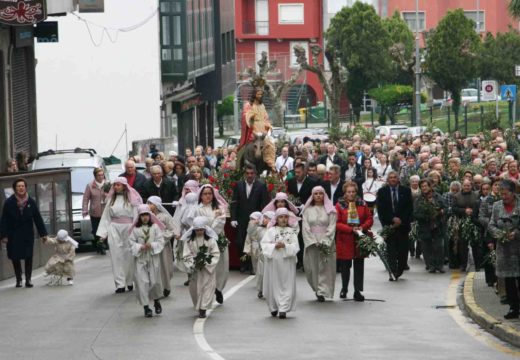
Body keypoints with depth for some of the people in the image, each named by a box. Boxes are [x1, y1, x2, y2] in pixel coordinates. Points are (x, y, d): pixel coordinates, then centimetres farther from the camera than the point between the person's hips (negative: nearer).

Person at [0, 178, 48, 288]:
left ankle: (28, 279, 11)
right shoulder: (9, 202, -7)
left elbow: (38, 218, 2)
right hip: (14, 234, -1)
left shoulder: (31, 202, -2)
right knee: (15, 257, 5)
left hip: (28, 234, 1)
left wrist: (43, 233, 2)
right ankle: (18, 279, 19)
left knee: (28, 257, 0)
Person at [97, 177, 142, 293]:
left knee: (129, 255, 4)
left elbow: (136, 215, -5)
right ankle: (120, 284, -2)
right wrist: (103, 232, 6)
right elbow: (106, 216, 12)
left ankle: (130, 281, 17)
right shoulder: (111, 199, 11)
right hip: (114, 229, 3)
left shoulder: (132, 199, -1)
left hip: (129, 228, -3)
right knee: (117, 256, -1)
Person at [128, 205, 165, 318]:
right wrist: (140, 247, -16)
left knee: (155, 281, 7)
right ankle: (146, 306, 1)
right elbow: (131, 241, -1)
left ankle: (156, 301, 33)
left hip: (153, 258, 0)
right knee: (142, 282, -4)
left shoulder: (155, 227, 0)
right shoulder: (136, 229, 0)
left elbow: (161, 241, -2)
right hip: (140, 258, 0)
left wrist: (152, 245, -17)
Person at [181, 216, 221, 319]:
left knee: (208, 287, -4)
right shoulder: (189, 240, -3)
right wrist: (191, 265, -17)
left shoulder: (210, 239, -4)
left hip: (208, 269, -1)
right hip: (195, 269, 1)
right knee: (195, 288, 5)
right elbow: (186, 255, -2)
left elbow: (216, 254, -2)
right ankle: (198, 307, 21)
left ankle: (203, 309, -1)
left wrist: (208, 263, -15)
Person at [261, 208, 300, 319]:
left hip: (287, 261, 0)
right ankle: (273, 308, 20)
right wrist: (274, 246, -19)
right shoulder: (271, 231, 3)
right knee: (273, 286, 6)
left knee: (287, 286, -4)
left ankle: (283, 309, -4)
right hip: (273, 261, 0)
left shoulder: (291, 232, 5)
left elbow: (295, 247, -4)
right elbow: (264, 244, -4)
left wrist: (285, 246, -18)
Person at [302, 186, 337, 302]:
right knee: (312, 266, -1)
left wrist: (324, 242, -13)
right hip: (311, 243, 1)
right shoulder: (308, 210, 8)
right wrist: (314, 242, -10)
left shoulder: (330, 210, 4)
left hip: (326, 243, -1)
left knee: (325, 267, -4)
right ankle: (316, 288, 14)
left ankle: (322, 292, -3)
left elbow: (332, 227, -2)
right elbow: (305, 227, 1)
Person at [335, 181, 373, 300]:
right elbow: (337, 223, -8)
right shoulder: (340, 205, -4)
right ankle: (344, 289, 27)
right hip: (345, 240, -2)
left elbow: (369, 218, 6)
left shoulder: (362, 204, 4)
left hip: (360, 240, 2)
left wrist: (362, 227, -12)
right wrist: (351, 229, -18)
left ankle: (357, 291, 6)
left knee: (359, 266, 2)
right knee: (345, 266, 9)